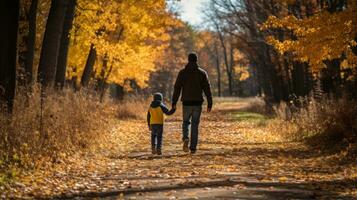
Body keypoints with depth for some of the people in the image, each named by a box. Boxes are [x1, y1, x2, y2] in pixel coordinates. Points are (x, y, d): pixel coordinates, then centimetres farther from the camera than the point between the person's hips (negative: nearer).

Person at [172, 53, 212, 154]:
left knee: (186, 122, 17)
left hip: (186, 103, 0)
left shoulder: (182, 72, 0)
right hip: (197, 103, 0)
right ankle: (193, 147, 5)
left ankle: (185, 138, -11)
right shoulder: (202, 73, 1)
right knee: (195, 125, 8)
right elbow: (207, 89, -2)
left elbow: (177, 88, -3)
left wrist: (174, 102, -1)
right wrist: (209, 103, 2)